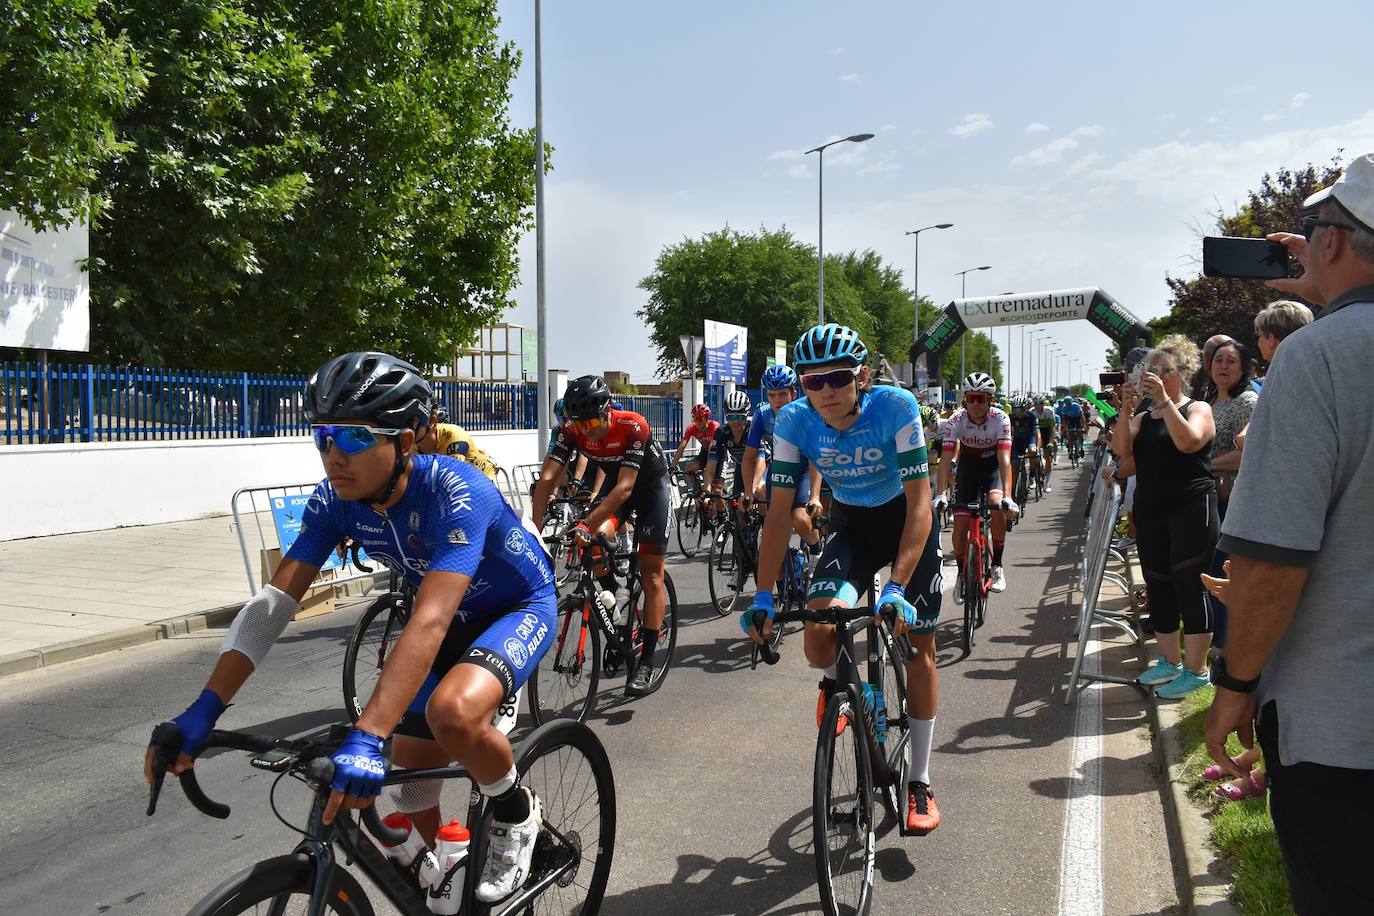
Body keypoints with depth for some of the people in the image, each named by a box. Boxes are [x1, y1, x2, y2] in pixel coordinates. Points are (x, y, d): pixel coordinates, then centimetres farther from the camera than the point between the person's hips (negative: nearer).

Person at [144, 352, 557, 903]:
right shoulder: (335, 501, -17)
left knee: (453, 711, -35)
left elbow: (429, 621, -46)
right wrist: (204, 709, -28)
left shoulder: (455, 492, -36)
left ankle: (516, 814, -4)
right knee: (408, 777, 5)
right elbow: (275, 600, -19)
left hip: (519, 607, -6)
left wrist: (367, 738, -53)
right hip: (456, 615, 7)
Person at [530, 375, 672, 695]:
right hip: (614, 480, 4)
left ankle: (646, 662, 1)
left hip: (649, 483, -4)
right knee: (596, 543, -25)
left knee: (651, 574, -5)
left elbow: (625, 488, -40)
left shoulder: (633, 426, -35)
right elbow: (547, 478, -26)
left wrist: (587, 525, -48)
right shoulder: (571, 430, -22)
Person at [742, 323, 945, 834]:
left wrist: (896, 588, -40)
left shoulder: (896, 406, -30)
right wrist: (764, 596, -26)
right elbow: (780, 510, -19)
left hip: (906, 519, -1)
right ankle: (836, 680, 19)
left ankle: (920, 782, 15)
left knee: (919, 642, 0)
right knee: (818, 642, -20)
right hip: (850, 523, 1)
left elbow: (919, 501, -30)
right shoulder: (794, 421, -22)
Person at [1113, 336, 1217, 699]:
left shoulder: (1197, 409, 0)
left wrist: (1164, 400, -23)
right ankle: (1169, 662, 23)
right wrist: (1126, 409, -14)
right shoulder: (1143, 418, 14)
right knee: (1158, 587, 10)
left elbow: (1187, 441, -21)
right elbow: (1122, 449, -4)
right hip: (1151, 511, 6)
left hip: (1191, 509, -6)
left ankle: (1196, 669, 4)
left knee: (1189, 585, -5)